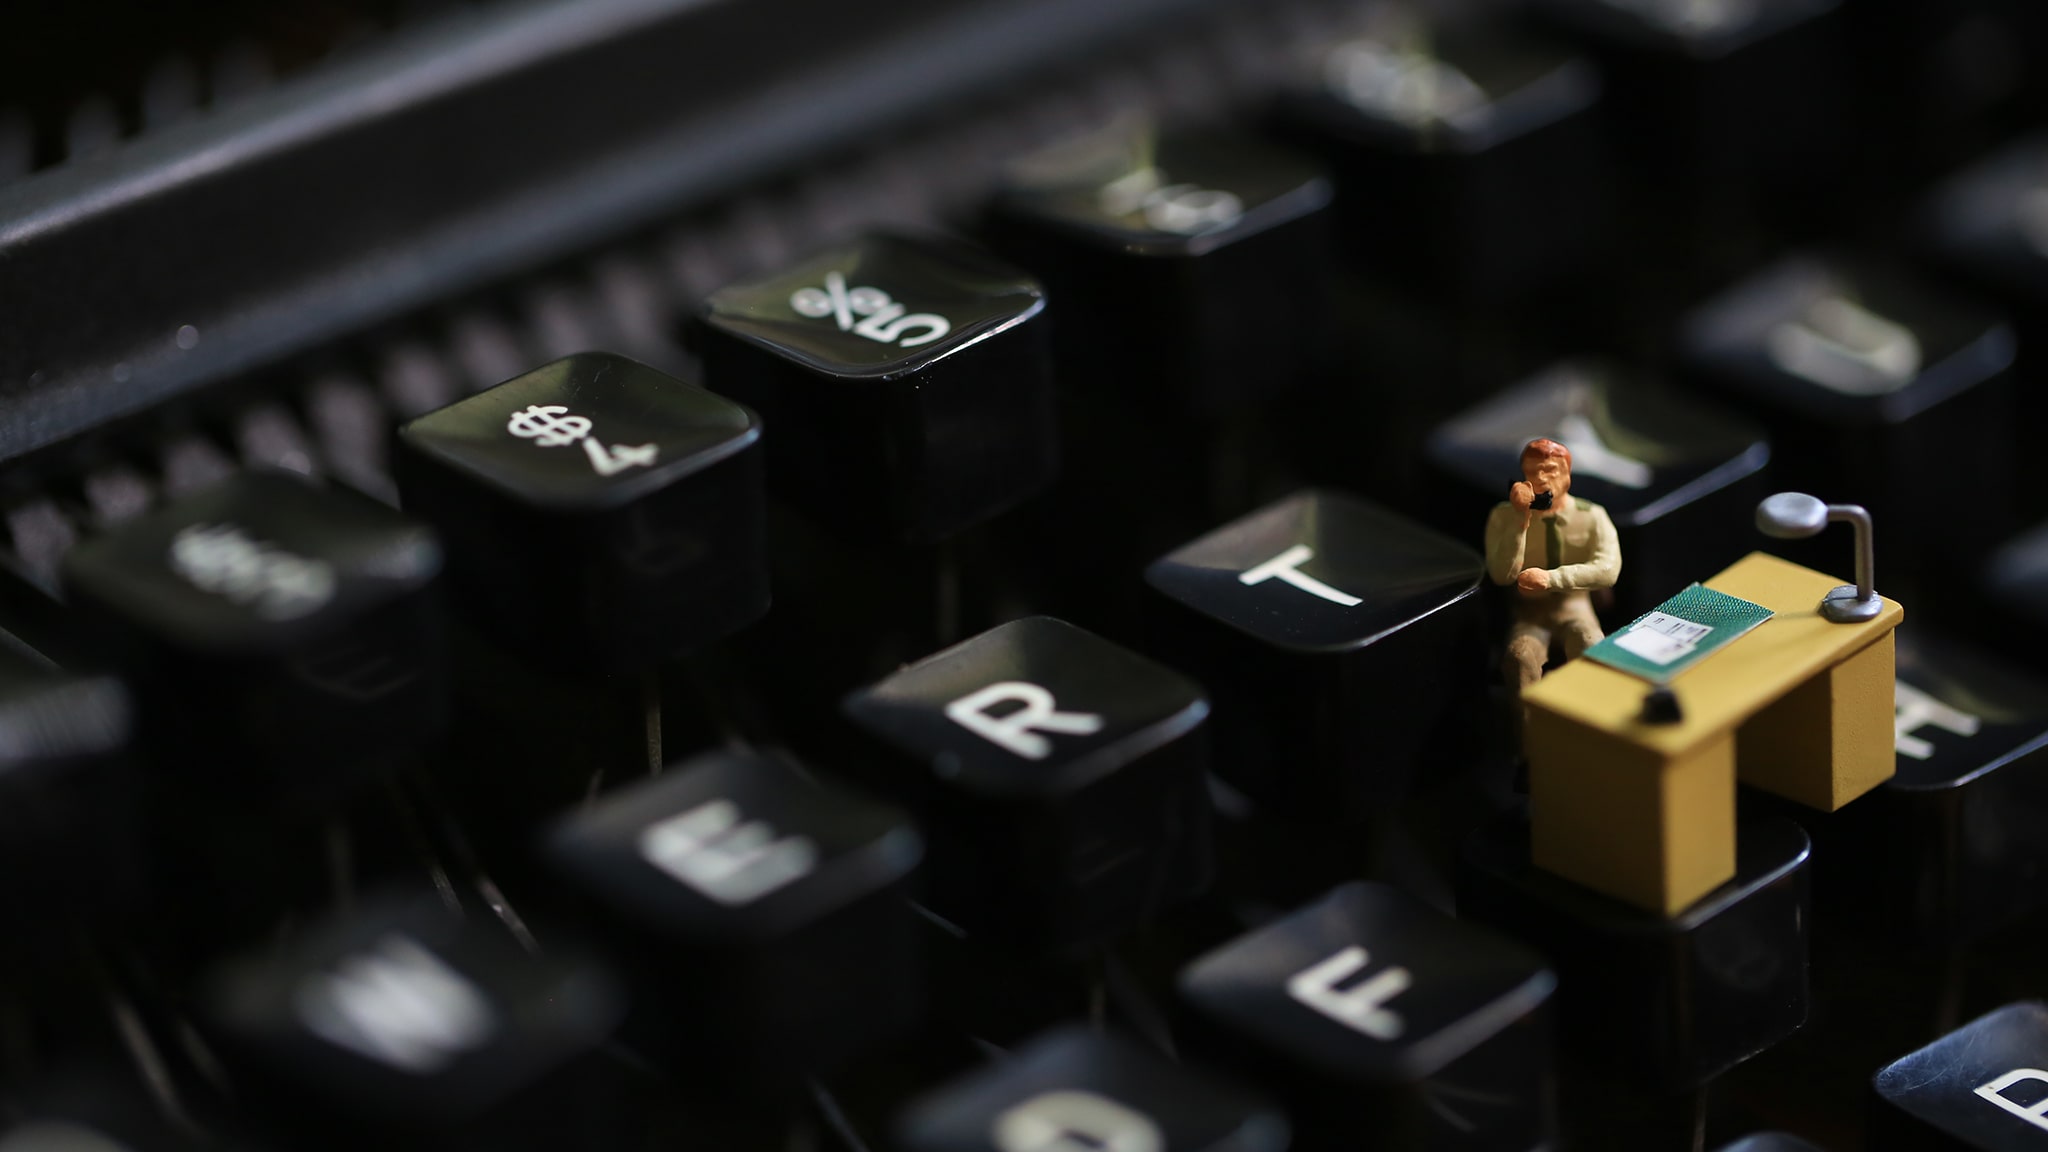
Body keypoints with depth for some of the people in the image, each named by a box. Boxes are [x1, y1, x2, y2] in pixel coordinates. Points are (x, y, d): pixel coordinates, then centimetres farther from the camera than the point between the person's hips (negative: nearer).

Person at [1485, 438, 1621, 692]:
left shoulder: (1592, 516, 1)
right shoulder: (1504, 516, 0)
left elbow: (1608, 569, -14)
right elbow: (1502, 575, -12)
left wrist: (1552, 578, -25)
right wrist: (1521, 519, -21)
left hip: (1574, 606, 1)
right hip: (1529, 609, 0)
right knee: (1521, 656, -35)